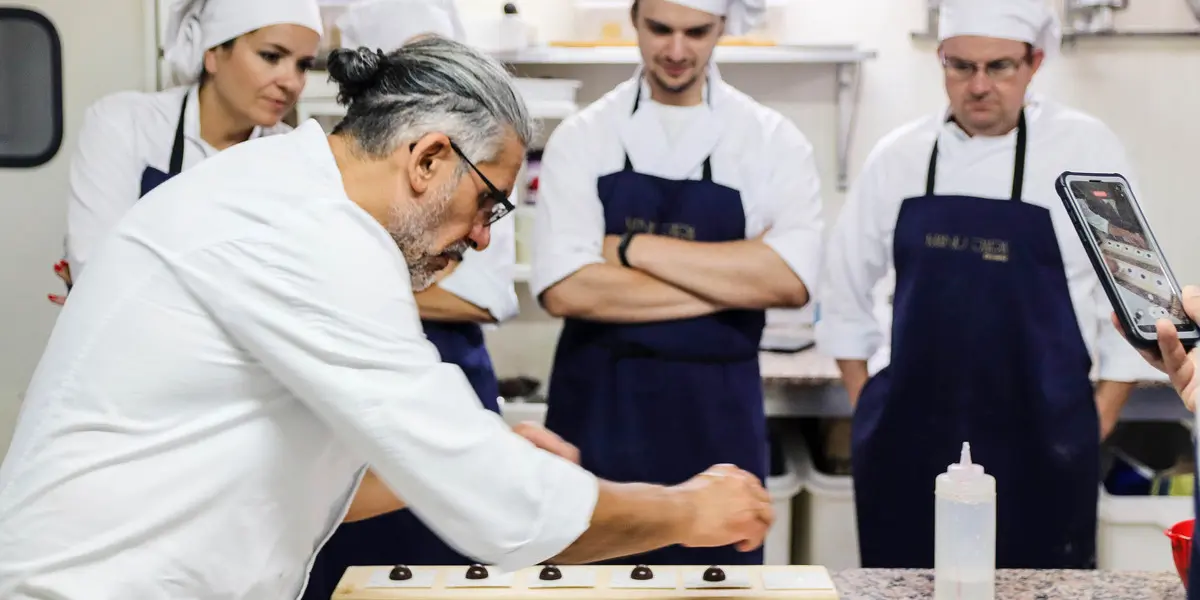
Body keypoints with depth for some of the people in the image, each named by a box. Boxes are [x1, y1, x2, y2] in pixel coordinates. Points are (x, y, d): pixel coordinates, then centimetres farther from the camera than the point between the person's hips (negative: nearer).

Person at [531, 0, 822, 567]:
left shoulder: (774, 142, -1)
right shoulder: (581, 138, 0)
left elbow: (790, 280, -16)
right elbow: (565, 289, -13)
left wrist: (631, 248, -15)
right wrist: (732, 280, -14)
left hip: (716, 417, 0)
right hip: (596, 412, 0)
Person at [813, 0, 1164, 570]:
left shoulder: (1087, 150, -3)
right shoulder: (899, 156, 4)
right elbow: (845, 293, 13)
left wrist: (1094, 426, -1)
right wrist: (869, 409, 9)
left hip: (1039, 443, -2)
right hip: (907, 443, 2)